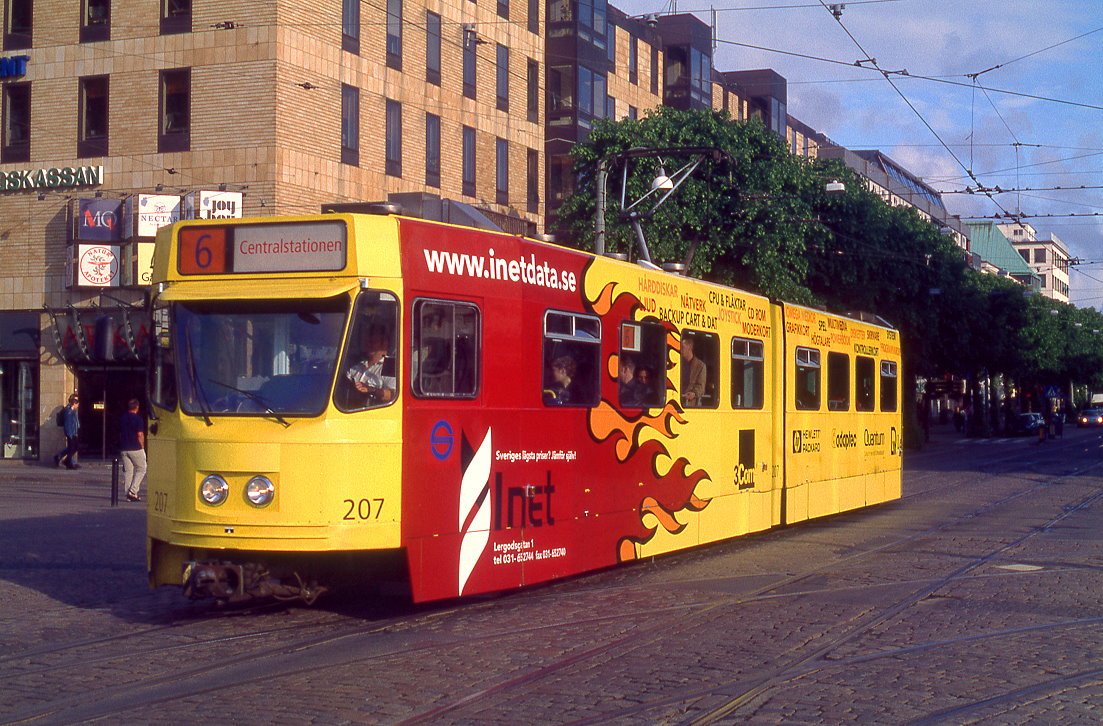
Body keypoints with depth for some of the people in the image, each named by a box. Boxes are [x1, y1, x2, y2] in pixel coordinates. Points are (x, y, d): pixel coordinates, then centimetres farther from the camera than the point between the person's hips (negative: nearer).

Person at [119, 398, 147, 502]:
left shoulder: (122, 418, 11)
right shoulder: (138, 418, -9)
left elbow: (120, 434, 17)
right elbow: (140, 435, -13)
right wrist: (142, 447, -3)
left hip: (124, 449, 6)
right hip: (136, 449, -6)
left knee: (127, 471, 8)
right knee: (141, 469, 5)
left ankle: (128, 495, 6)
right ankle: (133, 491, -9)